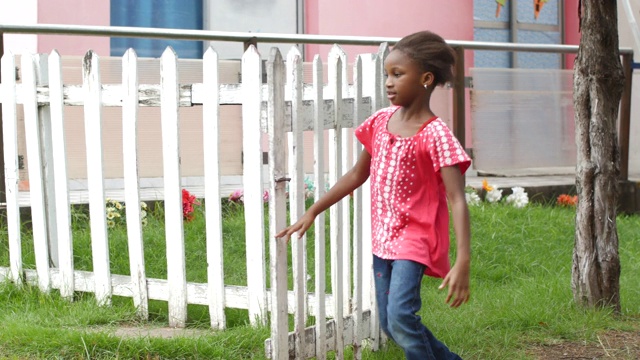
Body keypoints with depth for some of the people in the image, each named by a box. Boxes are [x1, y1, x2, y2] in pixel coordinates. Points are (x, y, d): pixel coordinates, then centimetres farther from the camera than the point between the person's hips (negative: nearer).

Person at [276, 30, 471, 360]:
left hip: (415, 237, -7)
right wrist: (313, 212, 16)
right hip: (384, 236, 7)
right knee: (389, 324, 11)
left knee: (400, 317, -24)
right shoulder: (381, 122, 3)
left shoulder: (434, 135, -17)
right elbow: (358, 175, 15)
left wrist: (463, 262, -32)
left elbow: (457, 200, -23)